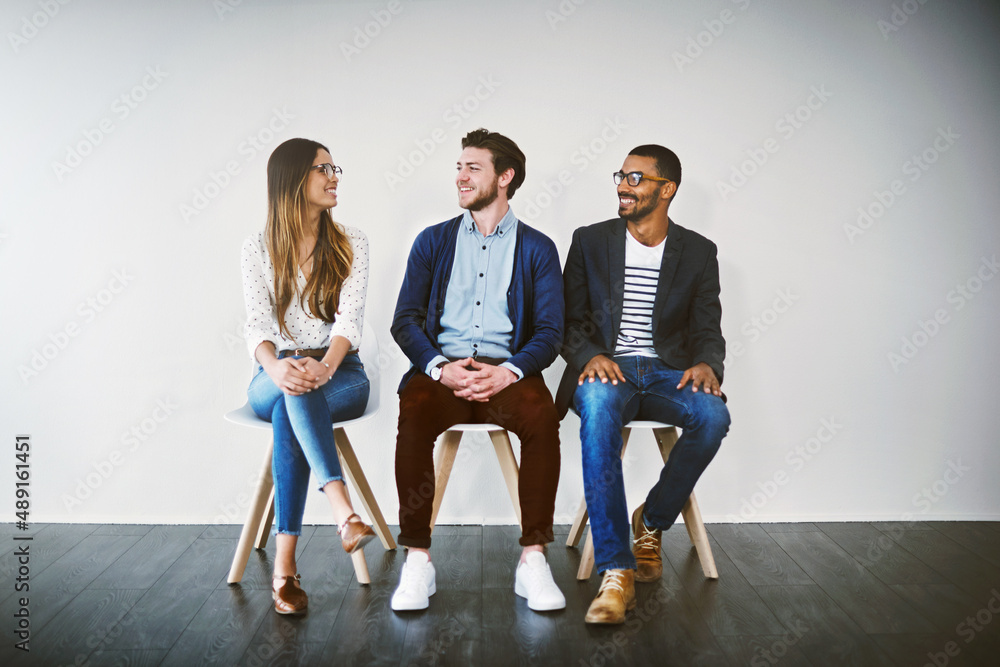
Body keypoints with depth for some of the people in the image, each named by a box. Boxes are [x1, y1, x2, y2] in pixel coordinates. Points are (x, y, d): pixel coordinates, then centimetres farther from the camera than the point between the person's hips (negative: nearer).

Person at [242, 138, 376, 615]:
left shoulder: (350, 243, 6)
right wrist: (276, 366, -32)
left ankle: (285, 563, -39)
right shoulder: (257, 249, 6)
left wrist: (325, 366, -31)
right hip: (273, 380, 0)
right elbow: (257, 326, -7)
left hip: (341, 374, 0)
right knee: (292, 389, -37)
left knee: (290, 413, -34)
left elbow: (350, 318, -9)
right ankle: (344, 514, -49)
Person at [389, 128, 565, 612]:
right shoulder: (433, 241, 16)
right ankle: (418, 561, -20)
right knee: (414, 416, -32)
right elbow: (405, 321, 7)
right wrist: (440, 367, -13)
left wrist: (509, 371, -18)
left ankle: (533, 559, -21)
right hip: (441, 367, 1)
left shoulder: (537, 248, 12)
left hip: (506, 370, -1)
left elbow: (549, 332, 3)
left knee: (541, 415, -33)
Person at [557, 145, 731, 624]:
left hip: (666, 372, 1)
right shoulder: (590, 241, 9)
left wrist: (705, 364, -16)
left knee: (713, 415, -32)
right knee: (598, 405, -38)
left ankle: (651, 521, -3)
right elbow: (568, 321, 7)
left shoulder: (699, 252, 11)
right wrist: (590, 355, -16)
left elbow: (707, 330, 9)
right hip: (607, 370, -1)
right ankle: (616, 571, -37)